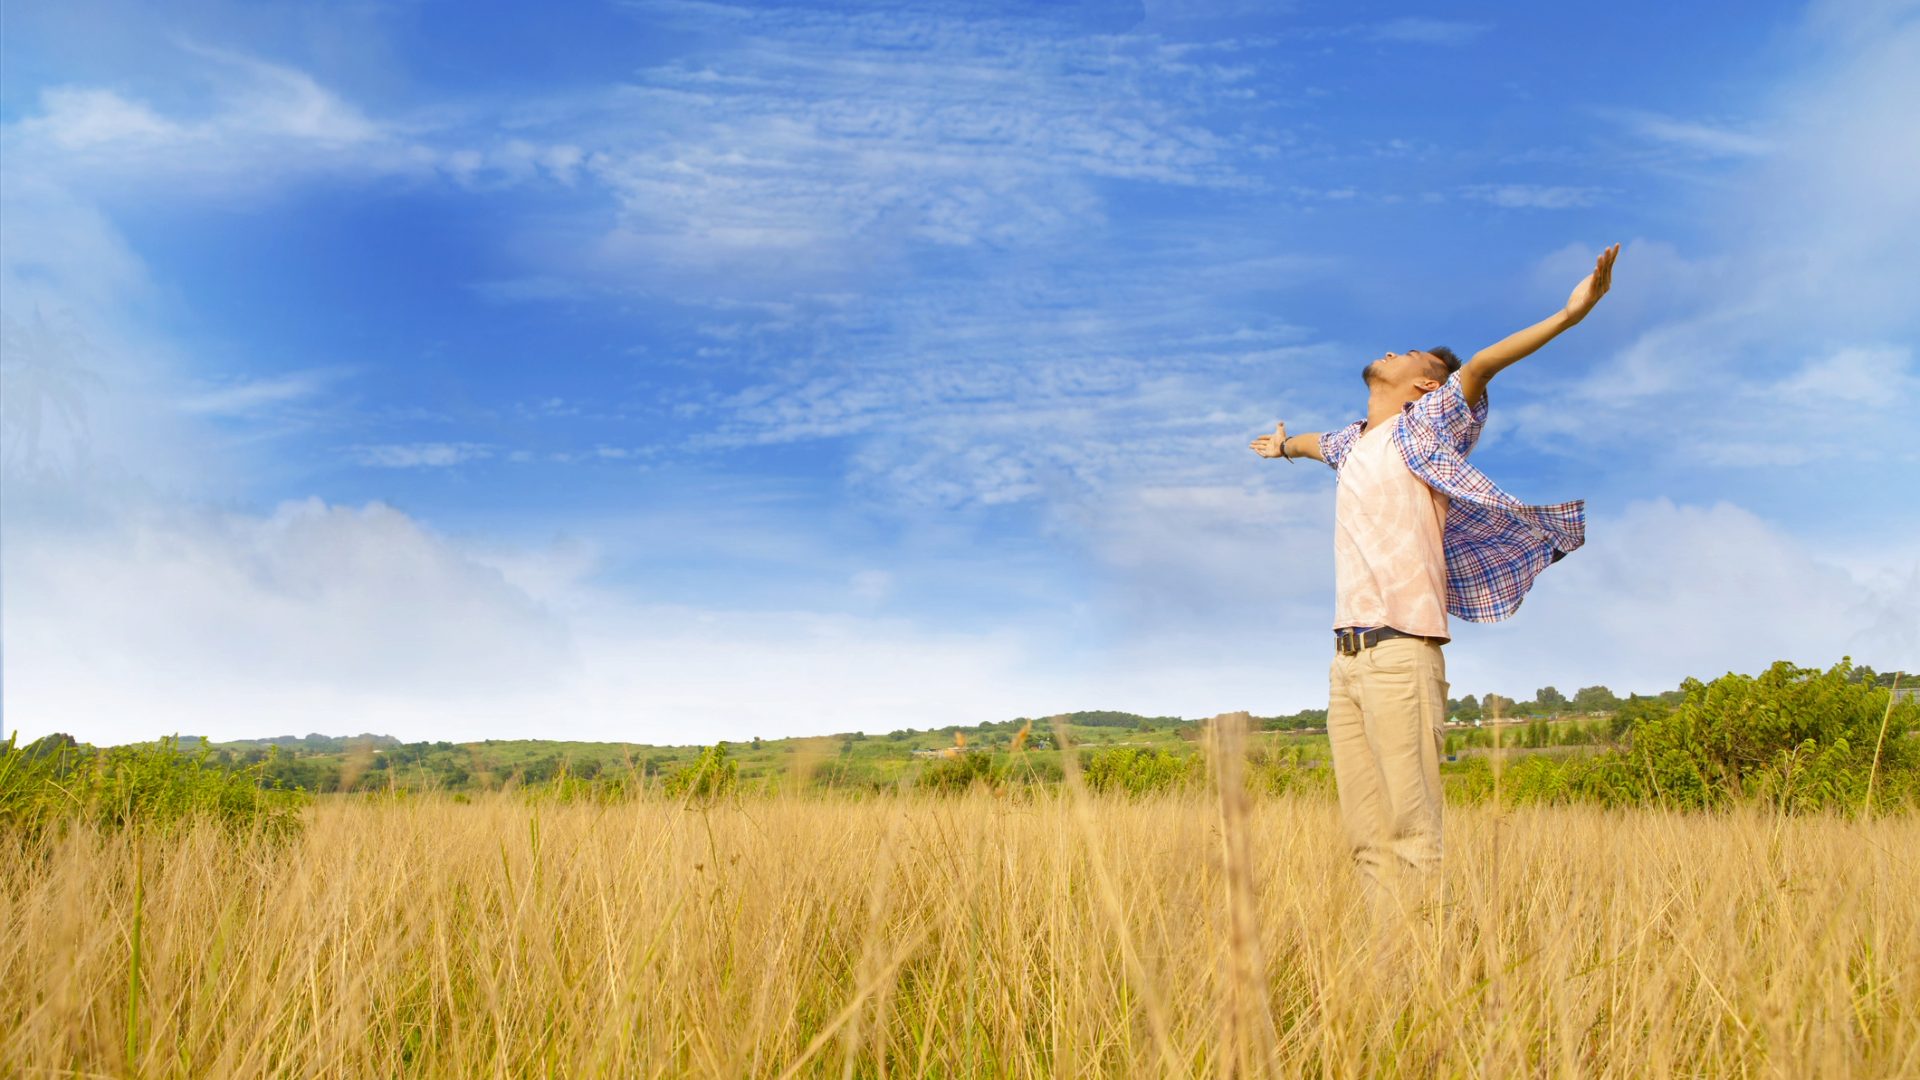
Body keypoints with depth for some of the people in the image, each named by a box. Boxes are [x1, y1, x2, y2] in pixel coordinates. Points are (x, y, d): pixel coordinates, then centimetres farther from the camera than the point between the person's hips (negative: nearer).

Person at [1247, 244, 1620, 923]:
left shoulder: (1426, 423, 5)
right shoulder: (1353, 442, 24)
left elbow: (1480, 366, -12)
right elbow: (1318, 442, 47)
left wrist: (1569, 314, -25)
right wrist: (1285, 445, 69)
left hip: (1400, 653, -6)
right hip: (1346, 656, 7)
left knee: (1412, 830, -10)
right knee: (1366, 834, 4)